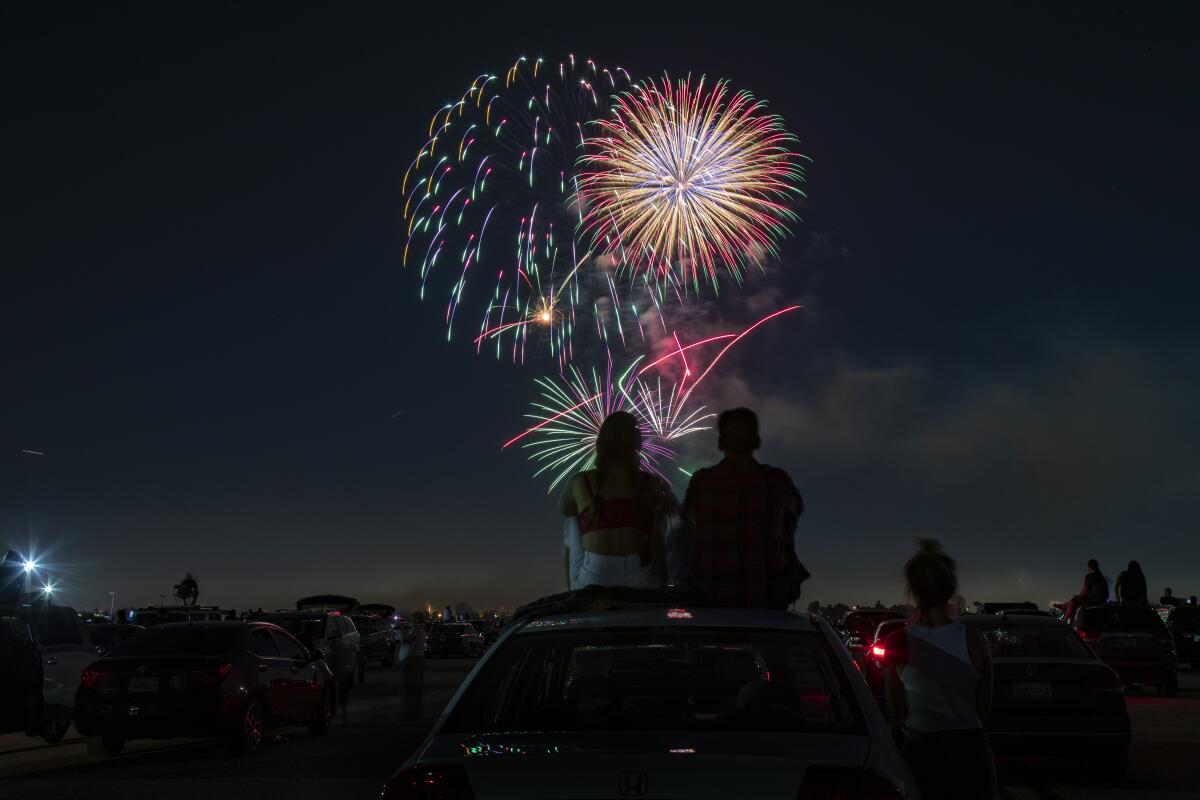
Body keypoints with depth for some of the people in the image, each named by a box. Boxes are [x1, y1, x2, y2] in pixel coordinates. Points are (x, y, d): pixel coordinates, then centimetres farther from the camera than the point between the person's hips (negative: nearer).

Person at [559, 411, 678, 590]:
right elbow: (678, 513, 20)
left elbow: (563, 509, 24)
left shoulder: (579, 483, 2)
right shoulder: (652, 484, 2)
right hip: (643, 585, 0)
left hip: (591, 583, 0)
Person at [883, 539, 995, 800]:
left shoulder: (898, 643, -8)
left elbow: (896, 713, 4)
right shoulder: (975, 641, -5)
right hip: (970, 752, 1)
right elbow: (984, 709, 6)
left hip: (921, 753, -1)